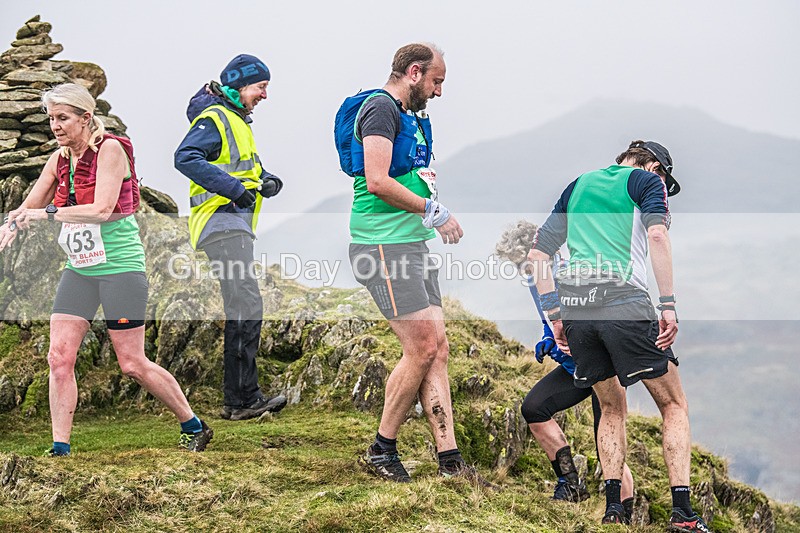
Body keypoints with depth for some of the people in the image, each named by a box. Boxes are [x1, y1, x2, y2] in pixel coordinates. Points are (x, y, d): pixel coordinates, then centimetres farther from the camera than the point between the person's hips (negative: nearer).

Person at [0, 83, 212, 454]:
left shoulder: (110, 148, -13)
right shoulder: (60, 159, 8)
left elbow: (101, 210, -22)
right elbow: (30, 206, 15)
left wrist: (49, 213, -22)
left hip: (120, 267, -7)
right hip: (79, 269, 7)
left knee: (132, 364, -3)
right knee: (59, 357, -5)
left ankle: (194, 427, 14)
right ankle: (60, 449, 1)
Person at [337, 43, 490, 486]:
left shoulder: (412, 117, 22)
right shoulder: (381, 108, -9)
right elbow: (377, 182, -20)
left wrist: (428, 178, 13)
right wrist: (432, 210, -13)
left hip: (413, 244, 10)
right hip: (383, 245, -10)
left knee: (436, 349, 4)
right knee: (422, 347, -11)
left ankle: (449, 461, 5)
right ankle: (381, 450, 4)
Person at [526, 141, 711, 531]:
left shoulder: (577, 186, 26)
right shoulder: (649, 179, 11)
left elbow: (537, 253, 22)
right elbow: (656, 235, -10)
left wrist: (554, 315, 20)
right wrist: (668, 305, -12)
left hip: (574, 307, 5)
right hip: (624, 301, -5)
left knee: (612, 409, 21)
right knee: (674, 405, 7)